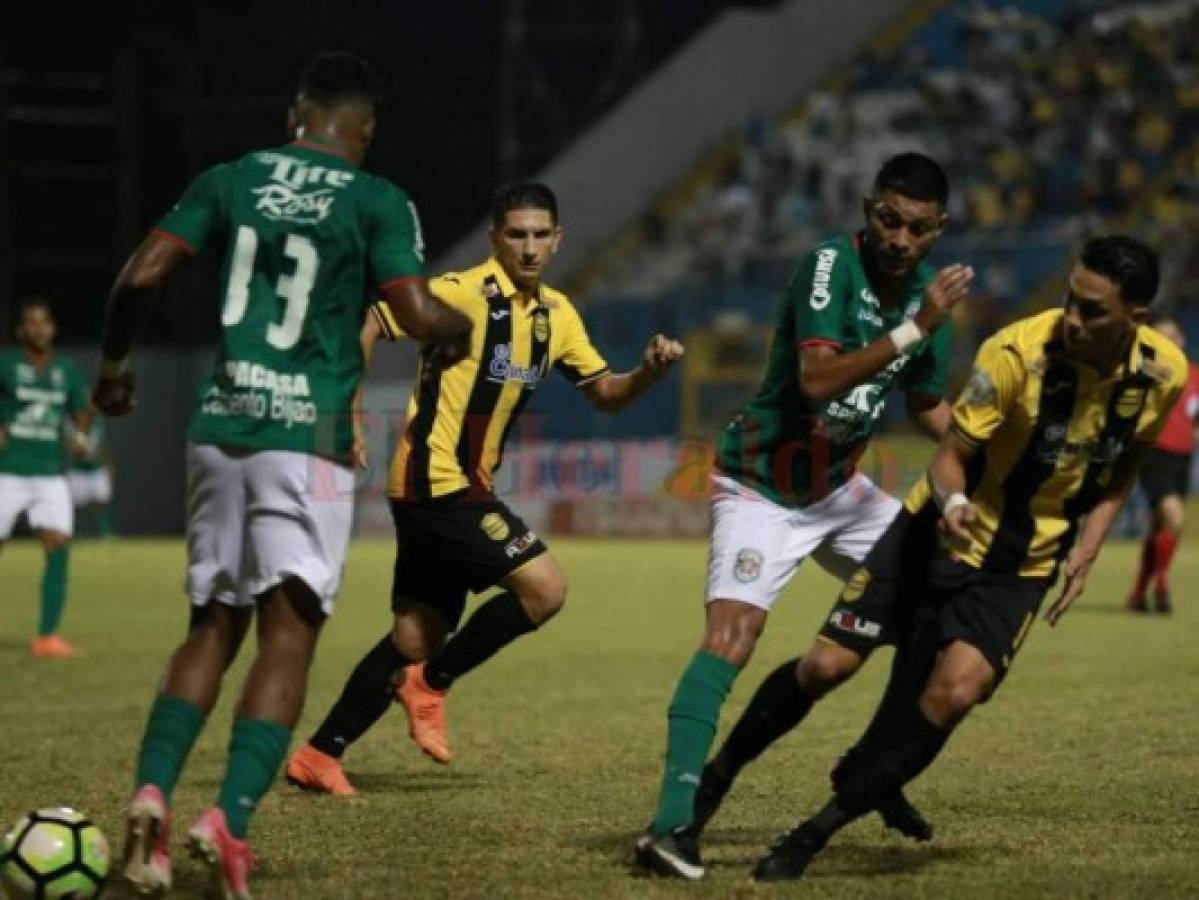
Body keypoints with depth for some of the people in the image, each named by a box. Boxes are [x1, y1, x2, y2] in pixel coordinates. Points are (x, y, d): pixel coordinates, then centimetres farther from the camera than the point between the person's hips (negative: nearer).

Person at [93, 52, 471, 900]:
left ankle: (152, 795, -5)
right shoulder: (377, 202, -3)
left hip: (220, 426, 4)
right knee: (288, 631, -4)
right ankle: (229, 820, -21)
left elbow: (141, 274, 2)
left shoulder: (230, 180, 8)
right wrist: (460, 328, 12)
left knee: (213, 626, 14)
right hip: (307, 434, -4)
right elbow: (419, 315, -11)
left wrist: (113, 363, 18)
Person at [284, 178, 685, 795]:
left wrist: (651, 370, -3)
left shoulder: (556, 314, 12)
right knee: (545, 587, -15)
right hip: (437, 481, -8)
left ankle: (320, 755, 14)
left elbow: (605, 393, 18)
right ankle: (432, 682, 0)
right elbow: (368, 325, -17)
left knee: (417, 635, 8)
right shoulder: (466, 292, -13)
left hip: (463, 488, 8)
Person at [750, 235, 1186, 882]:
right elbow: (952, 453, -17)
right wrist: (952, 501, -40)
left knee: (952, 694, -20)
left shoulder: (1163, 372, -11)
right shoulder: (1018, 352, -23)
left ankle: (819, 831, -7)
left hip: (1022, 565, 2)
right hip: (941, 534, -2)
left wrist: (1088, 546, -1)